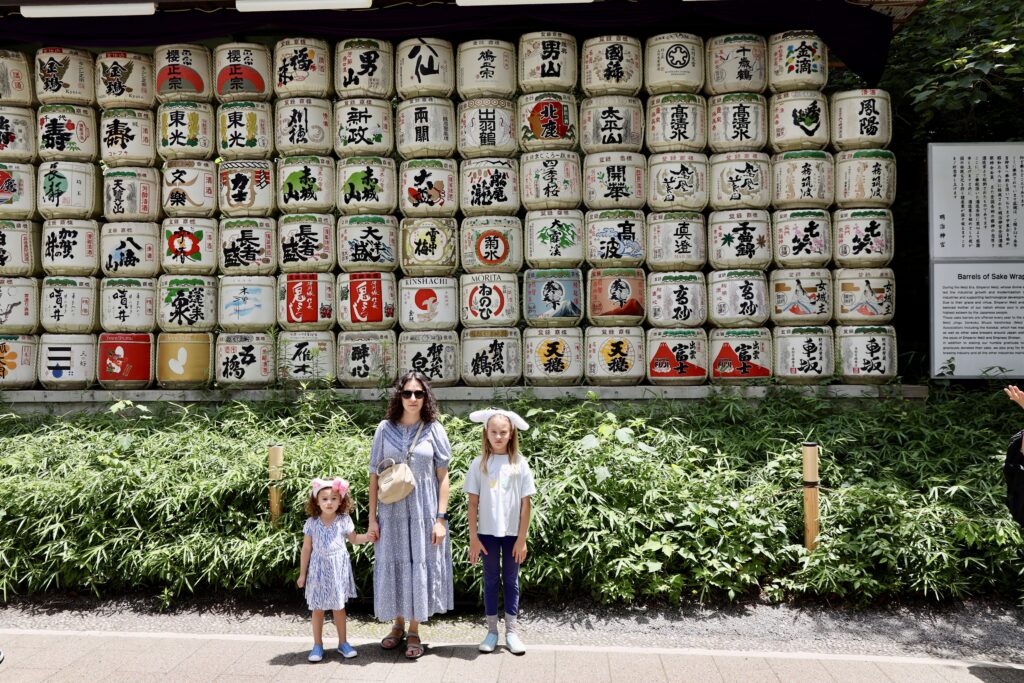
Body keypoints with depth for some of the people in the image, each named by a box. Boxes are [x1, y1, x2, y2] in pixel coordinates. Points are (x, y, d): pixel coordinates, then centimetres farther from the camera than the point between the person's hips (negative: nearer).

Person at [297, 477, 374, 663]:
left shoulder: (344, 520, -5)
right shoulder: (312, 523, -7)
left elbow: (353, 538, 12)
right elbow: (306, 549, 0)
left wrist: (366, 537, -8)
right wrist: (302, 574, 3)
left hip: (338, 569, 0)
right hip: (319, 569, 0)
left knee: (339, 607, 11)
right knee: (318, 609, 7)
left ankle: (343, 642, 24)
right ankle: (317, 645, 21)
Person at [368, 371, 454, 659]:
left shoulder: (434, 429, -3)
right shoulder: (385, 429, -1)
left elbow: (443, 476, -2)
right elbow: (374, 475, 2)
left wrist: (441, 518, -7)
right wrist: (372, 517, 0)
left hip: (423, 512, -1)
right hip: (392, 512, 1)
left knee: (420, 566, 6)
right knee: (392, 566, 11)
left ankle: (414, 631, 22)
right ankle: (398, 625, 30)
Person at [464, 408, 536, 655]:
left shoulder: (520, 464, -4)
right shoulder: (480, 464, -4)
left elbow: (525, 504, -3)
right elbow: (473, 503, -2)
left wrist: (522, 539, -5)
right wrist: (473, 537, -4)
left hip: (512, 533, 0)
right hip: (488, 533, 0)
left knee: (511, 581, 10)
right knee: (490, 580, 10)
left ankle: (511, 632, 20)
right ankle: (492, 631, 21)